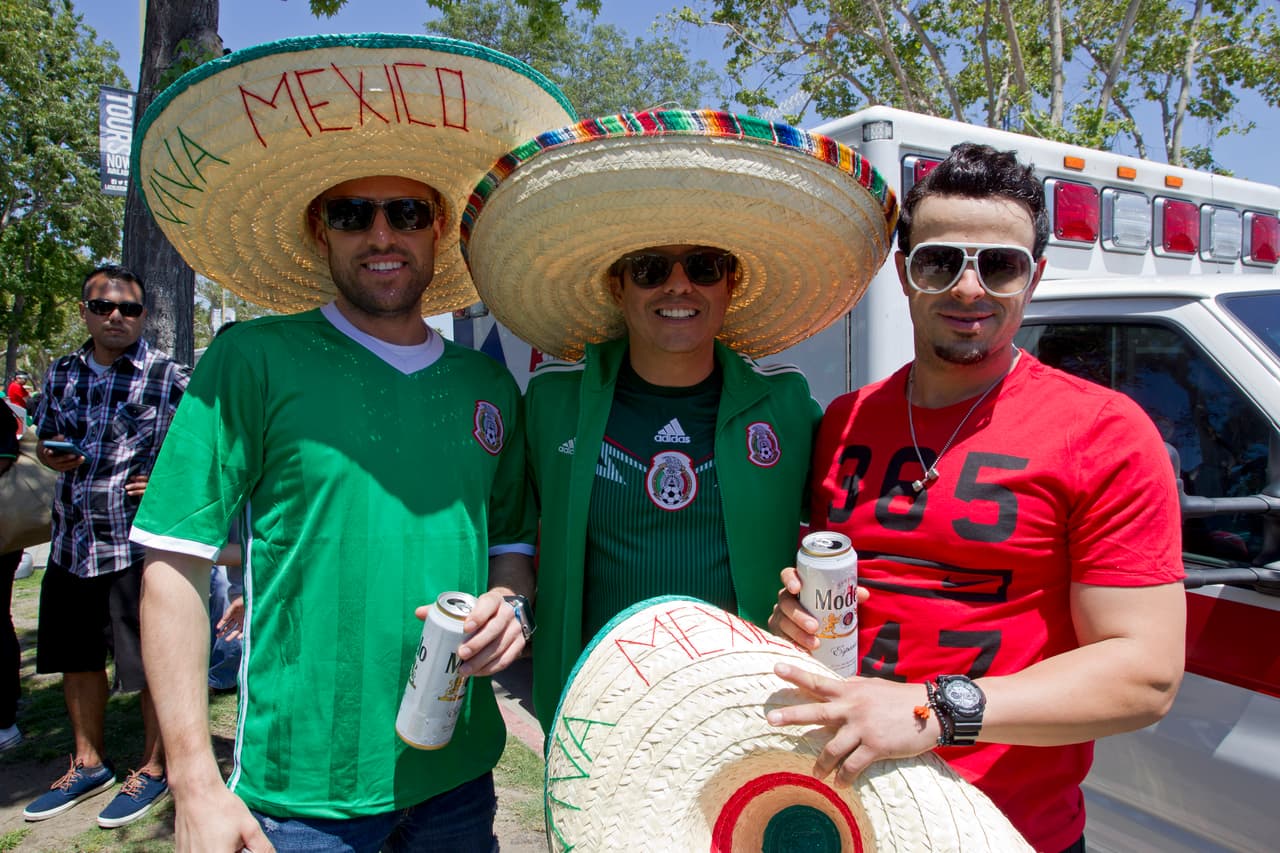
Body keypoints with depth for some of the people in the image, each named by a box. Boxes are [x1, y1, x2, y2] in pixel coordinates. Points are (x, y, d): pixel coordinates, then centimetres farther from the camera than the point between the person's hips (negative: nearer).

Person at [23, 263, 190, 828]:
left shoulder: (170, 377, -6)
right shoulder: (61, 373, 10)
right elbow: (44, 438, 22)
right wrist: (51, 455, -1)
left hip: (141, 540, -6)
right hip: (72, 540, 6)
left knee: (151, 661, 4)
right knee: (77, 655, 17)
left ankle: (153, 769, 23)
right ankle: (88, 765, 36)